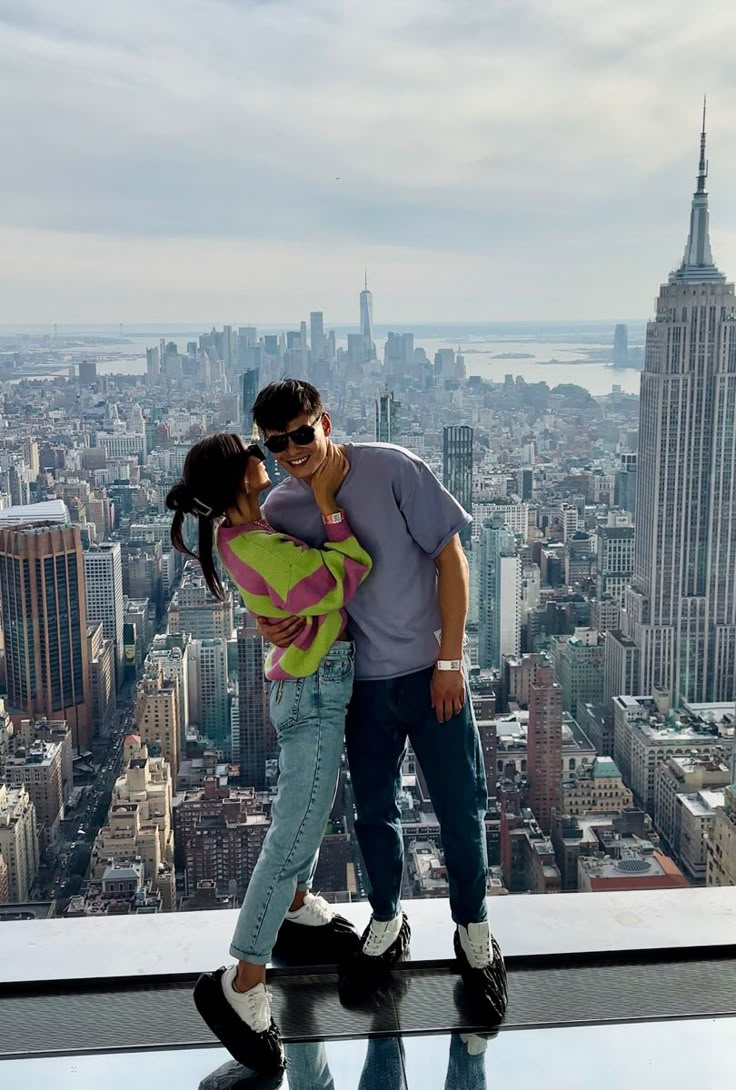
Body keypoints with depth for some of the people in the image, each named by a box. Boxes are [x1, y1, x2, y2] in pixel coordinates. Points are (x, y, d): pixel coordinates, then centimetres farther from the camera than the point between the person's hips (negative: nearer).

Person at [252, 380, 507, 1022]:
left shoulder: (392, 469, -15)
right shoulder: (279, 509, -3)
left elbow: (450, 557, -11)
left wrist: (450, 659, -12)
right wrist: (270, 624, -14)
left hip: (431, 671, -3)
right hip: (363, 681, 3)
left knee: (461, 808, 7)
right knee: (374, 812, 15)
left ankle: (474, 933, 30)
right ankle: (387, 926, 40)